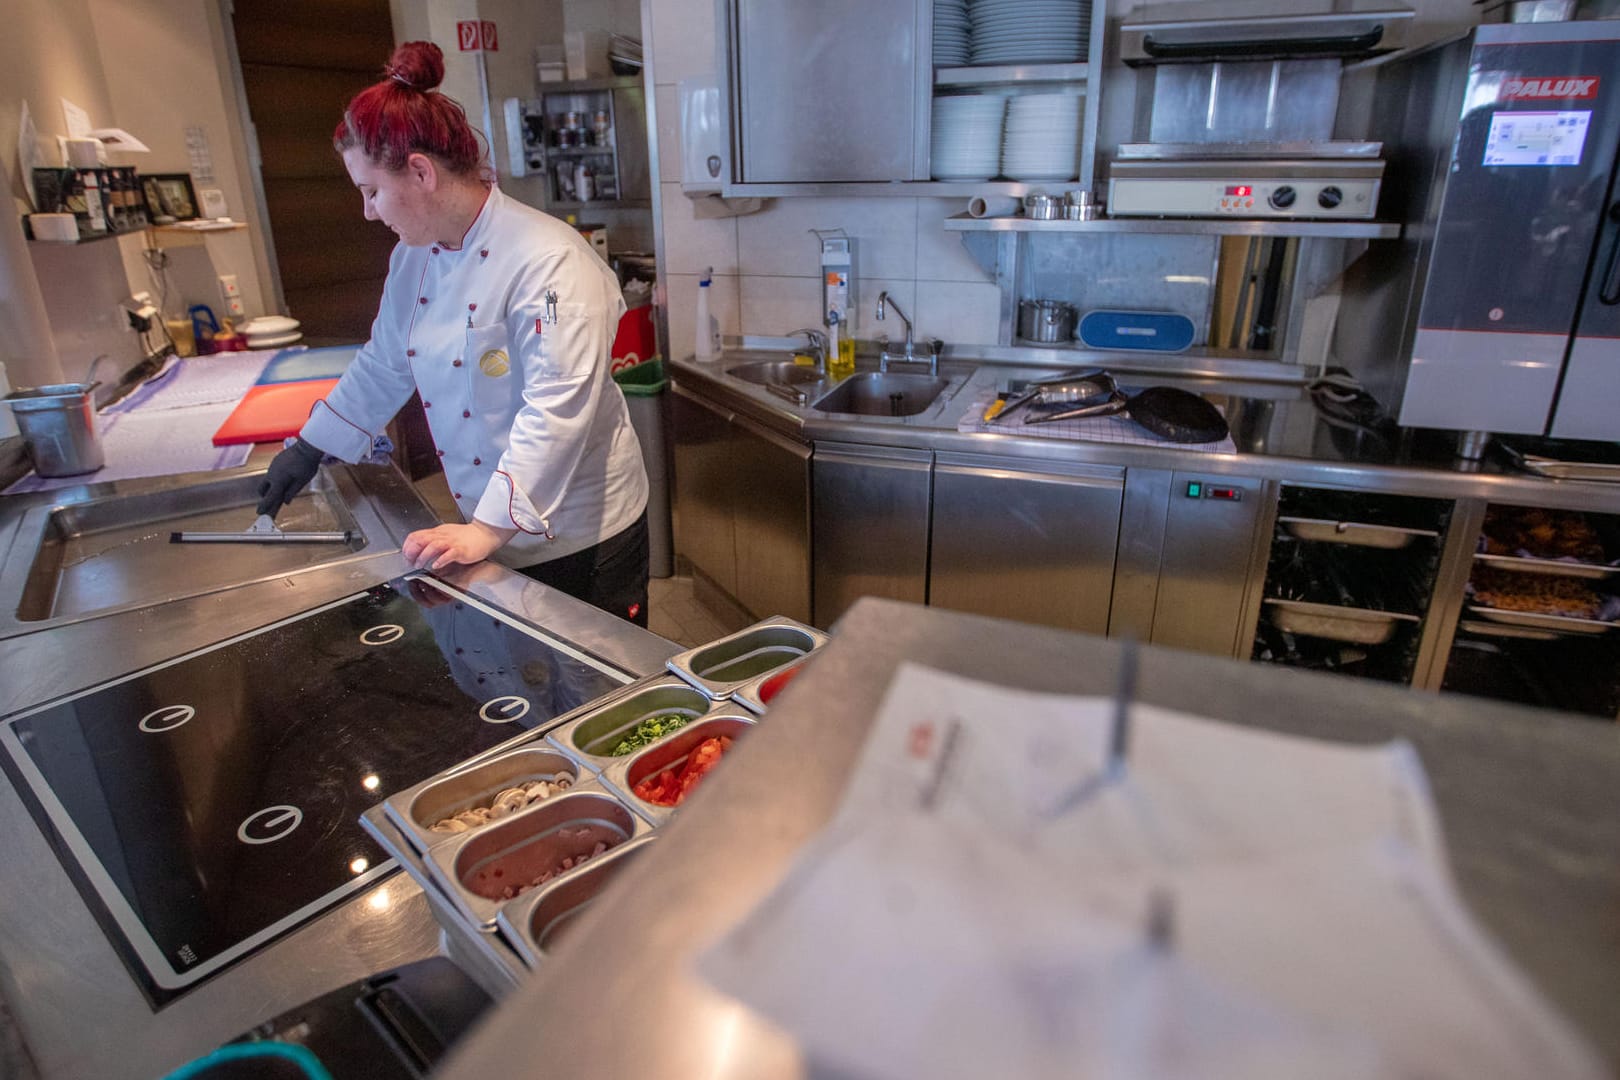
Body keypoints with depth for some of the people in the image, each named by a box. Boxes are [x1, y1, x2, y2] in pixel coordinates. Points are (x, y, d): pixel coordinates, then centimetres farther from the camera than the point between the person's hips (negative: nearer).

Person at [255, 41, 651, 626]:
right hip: (489, 528, 7)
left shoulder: (548, 261, -22)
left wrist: (490, 529, -29)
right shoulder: (413, 257, 5)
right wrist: (308, 448, 20)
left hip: (582, 536, -7)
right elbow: (383, 365, 18)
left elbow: (558, 410, -28)